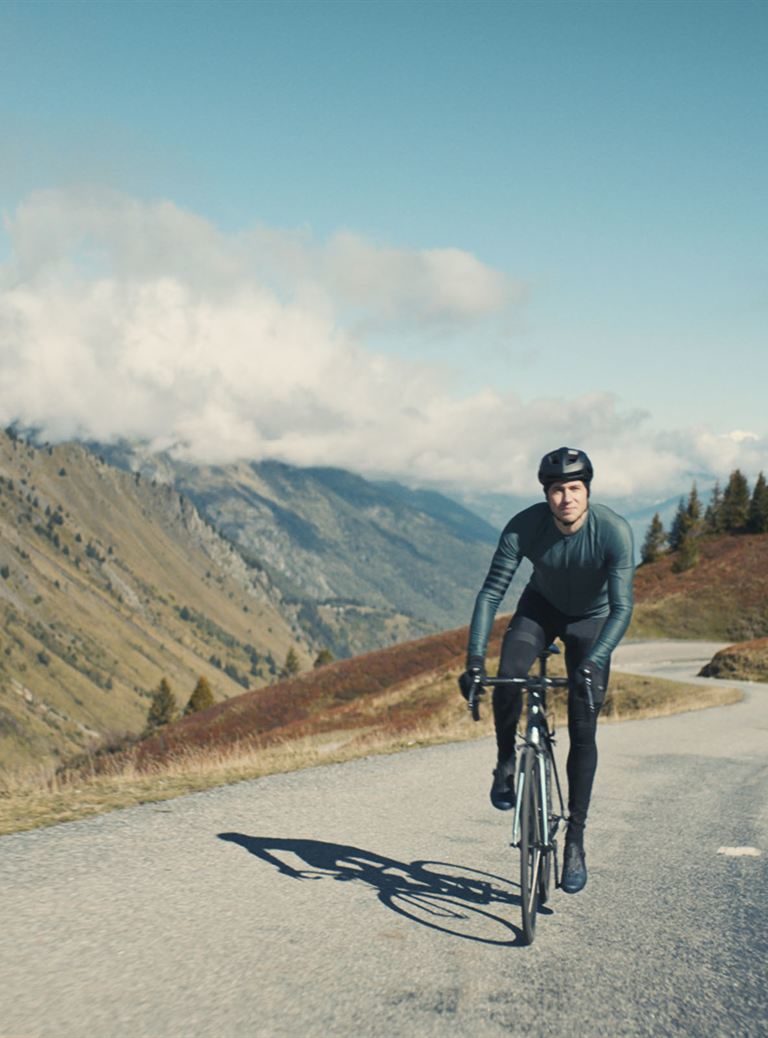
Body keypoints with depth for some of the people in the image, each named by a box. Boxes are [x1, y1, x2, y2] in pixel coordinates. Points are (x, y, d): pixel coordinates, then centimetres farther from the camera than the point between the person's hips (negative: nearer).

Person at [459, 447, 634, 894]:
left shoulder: (615, 531, -33)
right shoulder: (524, 527, -28)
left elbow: (622, 607, -35)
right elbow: (492, 592, -27)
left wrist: (594, 662, -48)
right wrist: (475, 659, -36)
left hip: (591, 619, -1)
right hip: (541, 607, 1)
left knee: (583, 731, -7)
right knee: (507, 680, -28)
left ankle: (575, 838, 3)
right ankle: (506, 761, 1)